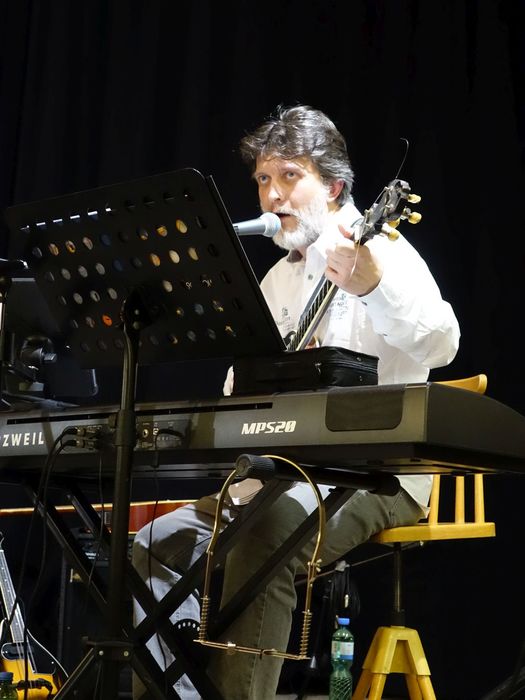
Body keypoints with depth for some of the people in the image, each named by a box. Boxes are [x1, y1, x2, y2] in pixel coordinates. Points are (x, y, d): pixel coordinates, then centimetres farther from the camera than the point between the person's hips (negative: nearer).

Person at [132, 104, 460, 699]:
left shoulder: (381, 252, -7)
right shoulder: (277, 278, 19)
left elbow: (439, 345, -27)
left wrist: (372, 285, -45)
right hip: (283, 473, 9)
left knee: (263, 539, -36)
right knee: (157, 544, -3)